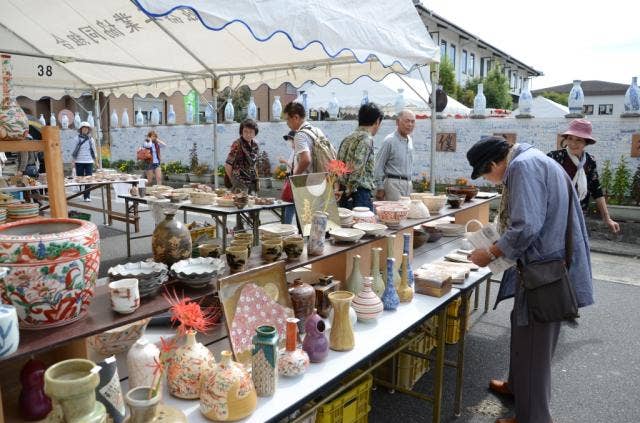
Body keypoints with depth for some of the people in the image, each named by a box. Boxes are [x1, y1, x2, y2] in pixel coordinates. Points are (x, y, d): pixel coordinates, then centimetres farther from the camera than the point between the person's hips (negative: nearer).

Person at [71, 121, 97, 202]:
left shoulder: (91, 139, 8)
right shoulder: (77, 139, 3)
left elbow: (94, 150, 14)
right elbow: (74, 150, 4)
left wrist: (95, 159, 13)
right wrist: (73, 160, -1)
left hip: (89, 162, 1)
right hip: (79, 162, -1)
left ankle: (87, 196, -3)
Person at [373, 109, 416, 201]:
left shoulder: (410, 140, 13)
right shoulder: (390, 140, -10)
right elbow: (378, 166, -10)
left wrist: (409, 181, 18)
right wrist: (380, 188, -12)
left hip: (408, 183, 7)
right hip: (393, 183, -7)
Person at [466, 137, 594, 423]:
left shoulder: (523, 166, -19)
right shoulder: (529, 162, 14)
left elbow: (526, 228, -27)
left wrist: (490, 254, -14)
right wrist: (497, 244, 15)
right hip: (544, 263, 10)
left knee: (534, 344, 3)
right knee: (523, 325, 24)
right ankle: (518, 385, 44)